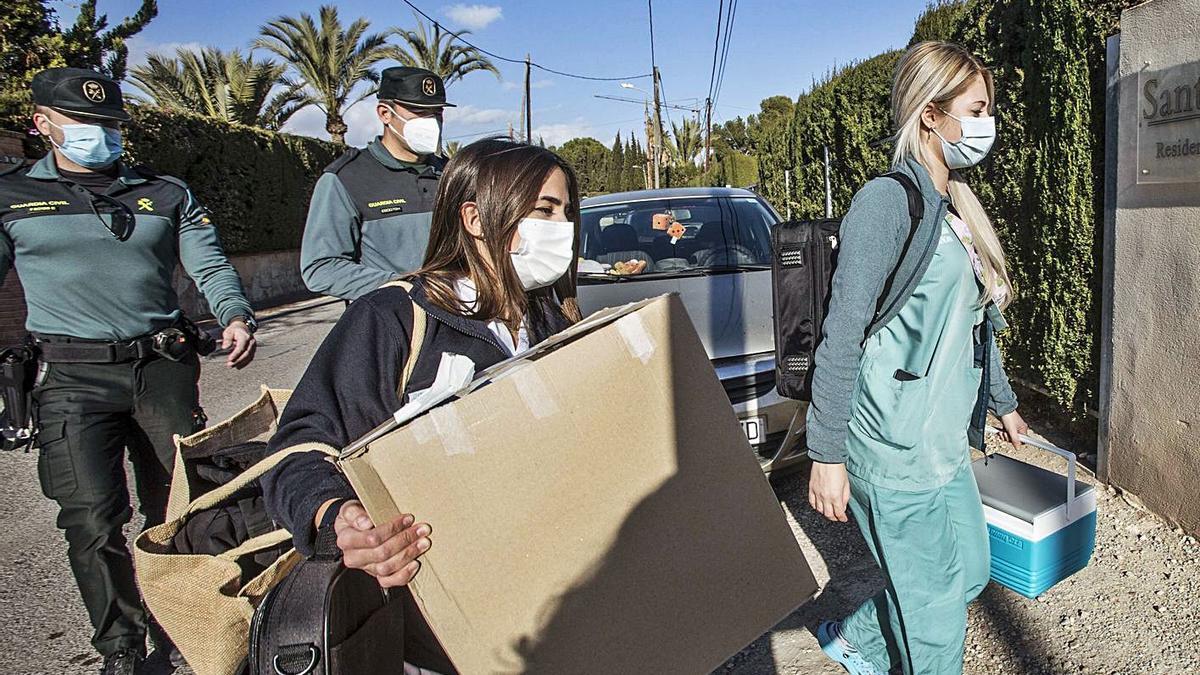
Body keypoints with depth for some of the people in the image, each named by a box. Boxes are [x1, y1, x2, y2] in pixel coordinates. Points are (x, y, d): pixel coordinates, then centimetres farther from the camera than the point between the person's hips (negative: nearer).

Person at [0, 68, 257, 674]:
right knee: (92, 518, -5)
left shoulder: (165, 194, 13)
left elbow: (210, 266, 7)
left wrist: (234, 316, -13)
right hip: (74, 378, -1)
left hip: (164, 367, 2)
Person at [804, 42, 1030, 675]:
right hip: (892, 445, -9)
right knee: (937, 602, 5)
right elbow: (842, 336, -19)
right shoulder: (888, 200, -15)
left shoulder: (958, 210, 13)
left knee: (970, 567, 20)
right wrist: (827, 454, -20)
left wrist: (1004, 403, 30)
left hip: (945, 441, 9)